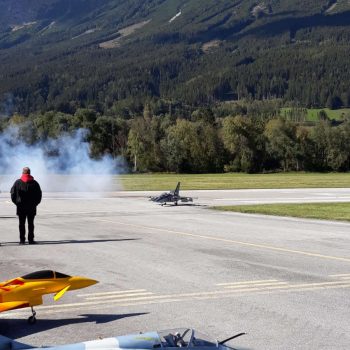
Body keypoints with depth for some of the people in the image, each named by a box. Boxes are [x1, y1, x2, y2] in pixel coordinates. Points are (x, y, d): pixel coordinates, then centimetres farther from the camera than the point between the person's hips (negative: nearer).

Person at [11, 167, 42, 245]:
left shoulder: (17, 182, -1)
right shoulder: (34, 183, 0)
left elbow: (13, 194, -2)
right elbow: (39, 195, 1)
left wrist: (17, 203, 7)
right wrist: (35, 203, 9)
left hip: (20, 207, 0)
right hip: (32, 207, 0)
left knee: (22, 224, 4)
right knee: (31, 223, 4)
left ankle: (22, 240, 4)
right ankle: (31, 240, 3)